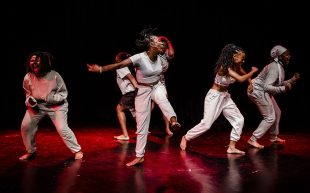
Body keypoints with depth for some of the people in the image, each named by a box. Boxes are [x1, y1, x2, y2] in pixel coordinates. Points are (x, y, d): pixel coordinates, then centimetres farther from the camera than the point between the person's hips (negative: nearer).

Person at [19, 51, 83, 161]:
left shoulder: (54, 76, -22)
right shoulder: (28, 77, -10)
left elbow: (63, 93, -14)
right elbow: (28, 93, 9)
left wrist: (49, 98, -26)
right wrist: (30, 101, -13)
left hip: (56, 105, -4)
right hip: (37, 105, 4)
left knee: (62, 129, -14)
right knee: (25, 126, -1)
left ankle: (77, 150, 6)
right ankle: (31, 152, 21)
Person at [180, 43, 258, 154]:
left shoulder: (236, 67, -1)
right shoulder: (224, 67, -25)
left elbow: (244, 75, 20)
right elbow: (241, 79, -30)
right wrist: (253, 71, -16)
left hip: (225, 97, 8)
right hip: (214, 96, -8)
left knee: (239, 120, 2)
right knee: (206, 124, -8)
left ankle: (232, 147, 8)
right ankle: (186, 138, 13)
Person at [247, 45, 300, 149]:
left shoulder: (279, 66, 9)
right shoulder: (275, 68, -22)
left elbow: (279, 84, 14)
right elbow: (267, 86, -29)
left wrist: (292, 80, 6)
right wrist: (284, 89, -29)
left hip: (263, 92, 10)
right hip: (259, 91, -10)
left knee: (277, 113, 20)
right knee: (270, 117, -7)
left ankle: (274, 136, 36)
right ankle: (253, 139, -4)